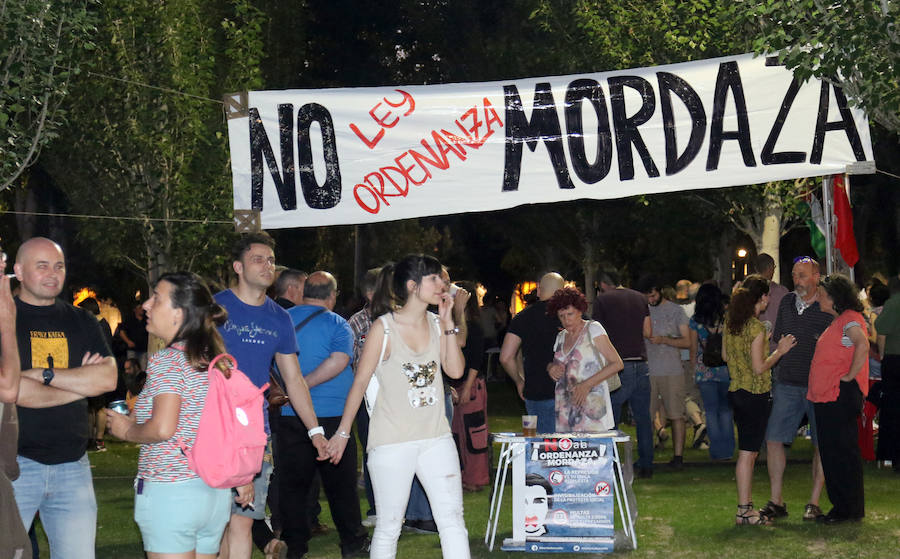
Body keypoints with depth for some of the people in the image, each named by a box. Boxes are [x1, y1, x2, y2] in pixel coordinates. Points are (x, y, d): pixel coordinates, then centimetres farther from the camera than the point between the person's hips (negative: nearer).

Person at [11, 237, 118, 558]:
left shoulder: (81, 321, 14)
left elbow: (108, 378, 0)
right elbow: (10, 389, -14)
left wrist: (44, 375, -9)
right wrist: (80, 382, -5)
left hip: (72, 465, 4)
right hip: (16, 463, -4)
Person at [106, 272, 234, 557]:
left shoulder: (167, 360, -12)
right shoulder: (217, 360, 11)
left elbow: (162, 428, -21)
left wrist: (126, 430, -3)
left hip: (169, 491, -8)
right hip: (216, 492, 8)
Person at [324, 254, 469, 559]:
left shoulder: (436, 323, 7)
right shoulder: (384, 328, -8)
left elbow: (455, 370, -2)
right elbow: (360, 382, -4)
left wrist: (447, 322, -6)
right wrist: (342, 433, -1)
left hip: (436, 437, 5)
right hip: (392, 441, -5)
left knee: (453, 519, 1)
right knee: (389, 526, 3)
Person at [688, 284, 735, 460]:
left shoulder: (695, 321, -5)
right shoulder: (727, 318, -3)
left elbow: (693, 350, 0)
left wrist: (694, 371, 12)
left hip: (704, 371, -1)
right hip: (726, 370, 1)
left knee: (711, 411, 6)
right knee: (726, 409, 13)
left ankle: (717, 451, 6)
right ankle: (728, 449, 14)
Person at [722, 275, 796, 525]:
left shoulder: (731, 322, 5)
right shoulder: (756, 328, -19)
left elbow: (725, 355, 15)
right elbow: (759, 368, -18)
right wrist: (779, 350, -8)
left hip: (737, 390, 8)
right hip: (755, 394, -8)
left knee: (749, 450, 16)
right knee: (748, 452, -3)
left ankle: (746, 505, 21)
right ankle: (744, 510, 1)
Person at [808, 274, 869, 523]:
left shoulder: (850, 318, -12)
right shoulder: (837, 321, 20)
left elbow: (862, 346, -29)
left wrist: (850, 376, -24)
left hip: (842, 396, -10)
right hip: (827, 397, 10)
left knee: (843, 451, -6)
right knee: (830, 451, 11)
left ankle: (851, 508, 0)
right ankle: (840, 506, 17)